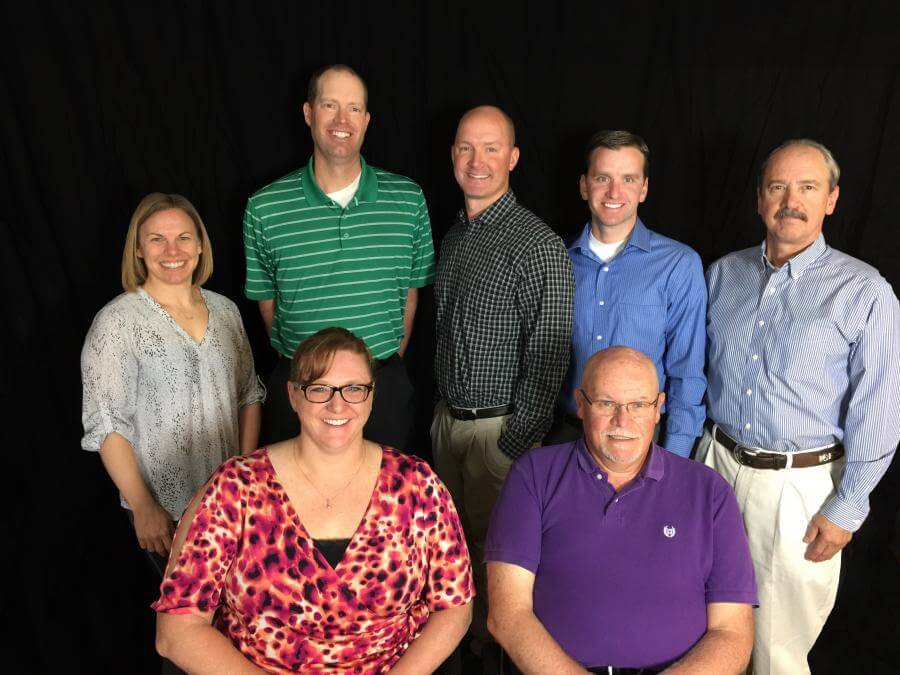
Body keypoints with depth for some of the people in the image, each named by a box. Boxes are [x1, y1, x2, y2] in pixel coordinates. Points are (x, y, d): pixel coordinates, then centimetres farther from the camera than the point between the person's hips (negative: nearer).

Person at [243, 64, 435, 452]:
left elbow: (411, 288, 8)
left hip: (384, 386, 1)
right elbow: (266, 300, 6)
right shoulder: (264, 208, -4)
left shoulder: (409, 199, -1)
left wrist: (389, 361, 7)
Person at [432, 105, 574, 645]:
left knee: (495, 544, 7)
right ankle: (461, 640, 40)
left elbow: (548, 355, -18)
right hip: (448, 417, 7)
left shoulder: (537, 245, -16)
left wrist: (517, 444, -16)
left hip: (498, 428, -7)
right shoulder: (455, 235, 9)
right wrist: (444, 410, 13)